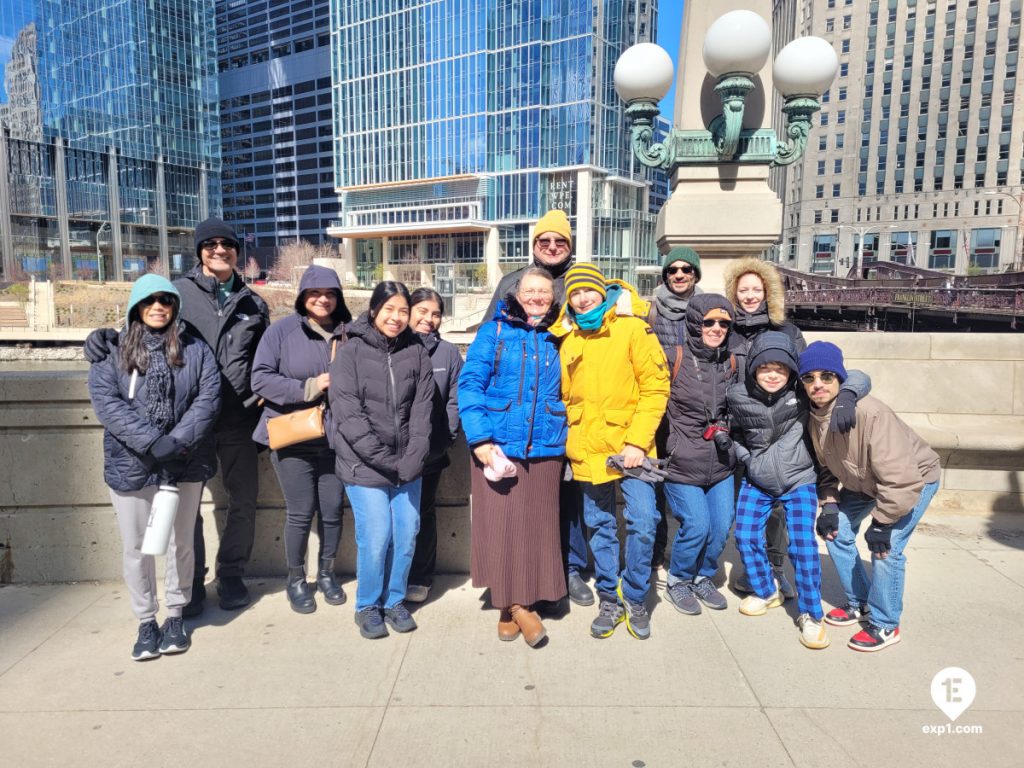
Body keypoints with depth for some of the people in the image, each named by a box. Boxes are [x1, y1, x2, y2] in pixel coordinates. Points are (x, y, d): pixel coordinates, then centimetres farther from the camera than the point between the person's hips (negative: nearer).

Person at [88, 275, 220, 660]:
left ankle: (176, 616, 29)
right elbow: (105, 401, -10)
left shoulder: (195, 349, 4)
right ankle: (146, 622, 26)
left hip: (185, 465, 0)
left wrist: (176, 442, -19)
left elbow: (209, 397, -6)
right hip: (130, 465, 0)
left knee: (180, 544, 12)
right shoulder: (112, 351, 2)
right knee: (136, 548, 10)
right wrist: (152, 442, -22)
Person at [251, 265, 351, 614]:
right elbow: (261, 378, -9)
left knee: (332, 509, 9)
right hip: (292, 439, -3)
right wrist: (308, 388, -16)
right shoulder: (281, 331, -4)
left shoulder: (347, 333, 4)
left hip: (334, 438, 3)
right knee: (301, 513, 3)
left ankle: (326, 573, 32)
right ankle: (296, 581, 25)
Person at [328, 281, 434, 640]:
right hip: (364, 466, -3)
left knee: (406, 535, 7)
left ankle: (394, 600, 28)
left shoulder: (416, 352, 4)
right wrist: (383, 459, -16)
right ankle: (368, 606, 20)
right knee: (376, 538, -4)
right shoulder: (351, 352, -5)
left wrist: (413, 458, -11)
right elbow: (348, 413, -11)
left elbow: (422, 410, 1)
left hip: (407, 466, 3)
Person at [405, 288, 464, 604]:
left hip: (430, 453, 1)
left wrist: (443, 440, -9)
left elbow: (455, 400, -1)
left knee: (422, 515, 12)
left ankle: (420, 578, 25)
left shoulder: (448, 352, 3)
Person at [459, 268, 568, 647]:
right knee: (500, 524, 0)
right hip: (497, 446, -3)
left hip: (545, 448, 3)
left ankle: (517, 603, 23)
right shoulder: (494, 332, 0)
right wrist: (479, 438, -15)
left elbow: (568, 394, 16)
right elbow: (469, 384, -7)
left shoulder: (557, 341, 10)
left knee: (537, 526, 8)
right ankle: (511, 602, 16)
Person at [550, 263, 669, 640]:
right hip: (588, 450, 4)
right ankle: (609, 600, 27)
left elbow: (655, 388, -9)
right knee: (599, 527, 11)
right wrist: (569, 439, 8)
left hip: (630, 446, -4)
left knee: (642, 522, -6)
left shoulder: (633, 328, -6)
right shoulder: (568, 340, 8)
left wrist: (637, 442, -15)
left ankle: (635, 598, 16)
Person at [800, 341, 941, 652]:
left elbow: (900, 477, -35)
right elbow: (825, 466, 3)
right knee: (837, 531, 5)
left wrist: (882, 522, -27)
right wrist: (829, 505, -7)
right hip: (863, 482, 8)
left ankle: (884, 626, 4)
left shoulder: (869, 413, -38)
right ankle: (860, 605, 25)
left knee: (886, 547, -17)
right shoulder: (814, 416, -14)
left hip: (915, 477, -7)